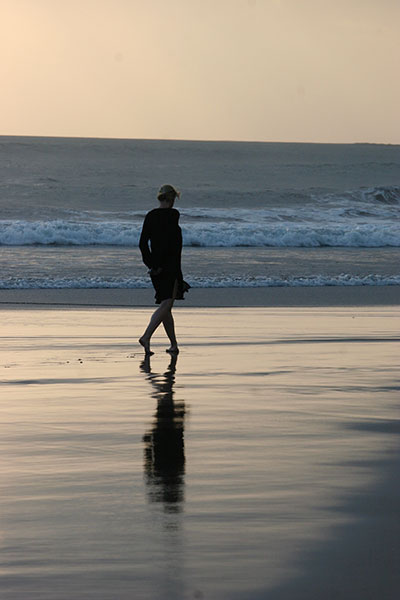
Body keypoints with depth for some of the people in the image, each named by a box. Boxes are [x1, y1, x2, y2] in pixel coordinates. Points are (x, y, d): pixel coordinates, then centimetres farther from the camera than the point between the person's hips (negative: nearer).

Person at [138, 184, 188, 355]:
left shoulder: (150, 216, 8)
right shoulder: (173, 215, -11)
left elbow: (142, 243, 4)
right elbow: (167, 241, -20)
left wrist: (151, 264, 5)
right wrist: (158, 265, -17)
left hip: (157, 267, 7)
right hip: (170, 267, -7)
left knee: (166, 306, 13)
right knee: (165, 306, -9)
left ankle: (174, 344, 19)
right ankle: (146, 337, -25)